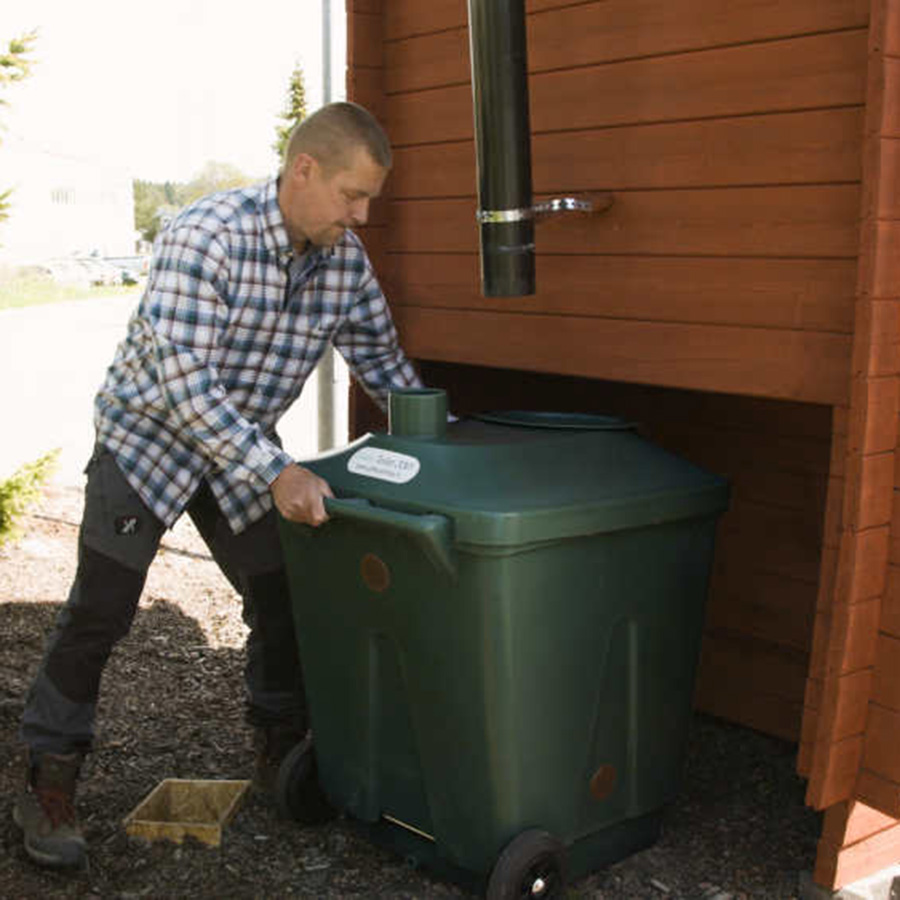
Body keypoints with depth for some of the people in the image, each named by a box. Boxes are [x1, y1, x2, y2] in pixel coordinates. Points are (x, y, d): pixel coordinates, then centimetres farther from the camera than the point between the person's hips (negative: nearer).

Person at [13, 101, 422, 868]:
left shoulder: (346, 261, -9)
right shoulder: (207, 237, -29)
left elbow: (383, 363, 6)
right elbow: (180, 378, -34)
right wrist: (275, 472, -38)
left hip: (245, 446, 6)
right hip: (148, 435, -5)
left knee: (285, 600, 6)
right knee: (99, 612, -5)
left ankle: (281, 749, 28)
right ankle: (49, 787, 10)